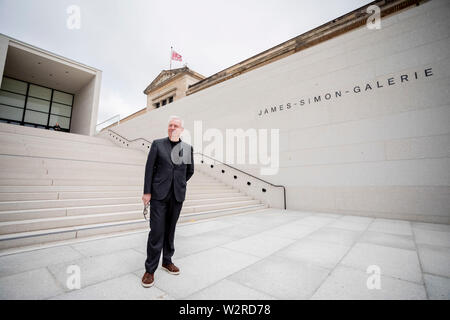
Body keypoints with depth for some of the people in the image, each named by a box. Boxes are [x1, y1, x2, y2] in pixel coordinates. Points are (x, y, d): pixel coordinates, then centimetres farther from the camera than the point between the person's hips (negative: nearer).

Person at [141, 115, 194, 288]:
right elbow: (149, 168, -2)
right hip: (159, 195, -2)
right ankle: (150, 269, 16)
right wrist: (147, 192, -5)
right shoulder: (157, 144, 0)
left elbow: (190, 171, 15)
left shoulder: (188, 148, 5)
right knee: (157, 231, -1)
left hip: (177, 196, 2)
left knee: (170, 230, 15)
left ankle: (167, 261, 32)